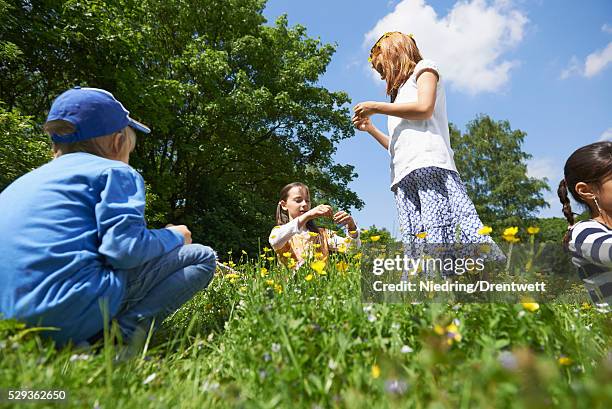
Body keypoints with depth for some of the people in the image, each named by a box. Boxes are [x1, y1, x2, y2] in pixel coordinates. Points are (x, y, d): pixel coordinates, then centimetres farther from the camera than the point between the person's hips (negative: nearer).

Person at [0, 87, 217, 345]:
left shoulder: (27, 181, 24)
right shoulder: (114, 171, 0)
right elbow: (125, 248, -15)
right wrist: (173, 236, 5)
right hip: (72, 312, -8)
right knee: (202, 257, 0)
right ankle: (120, 334, -14)